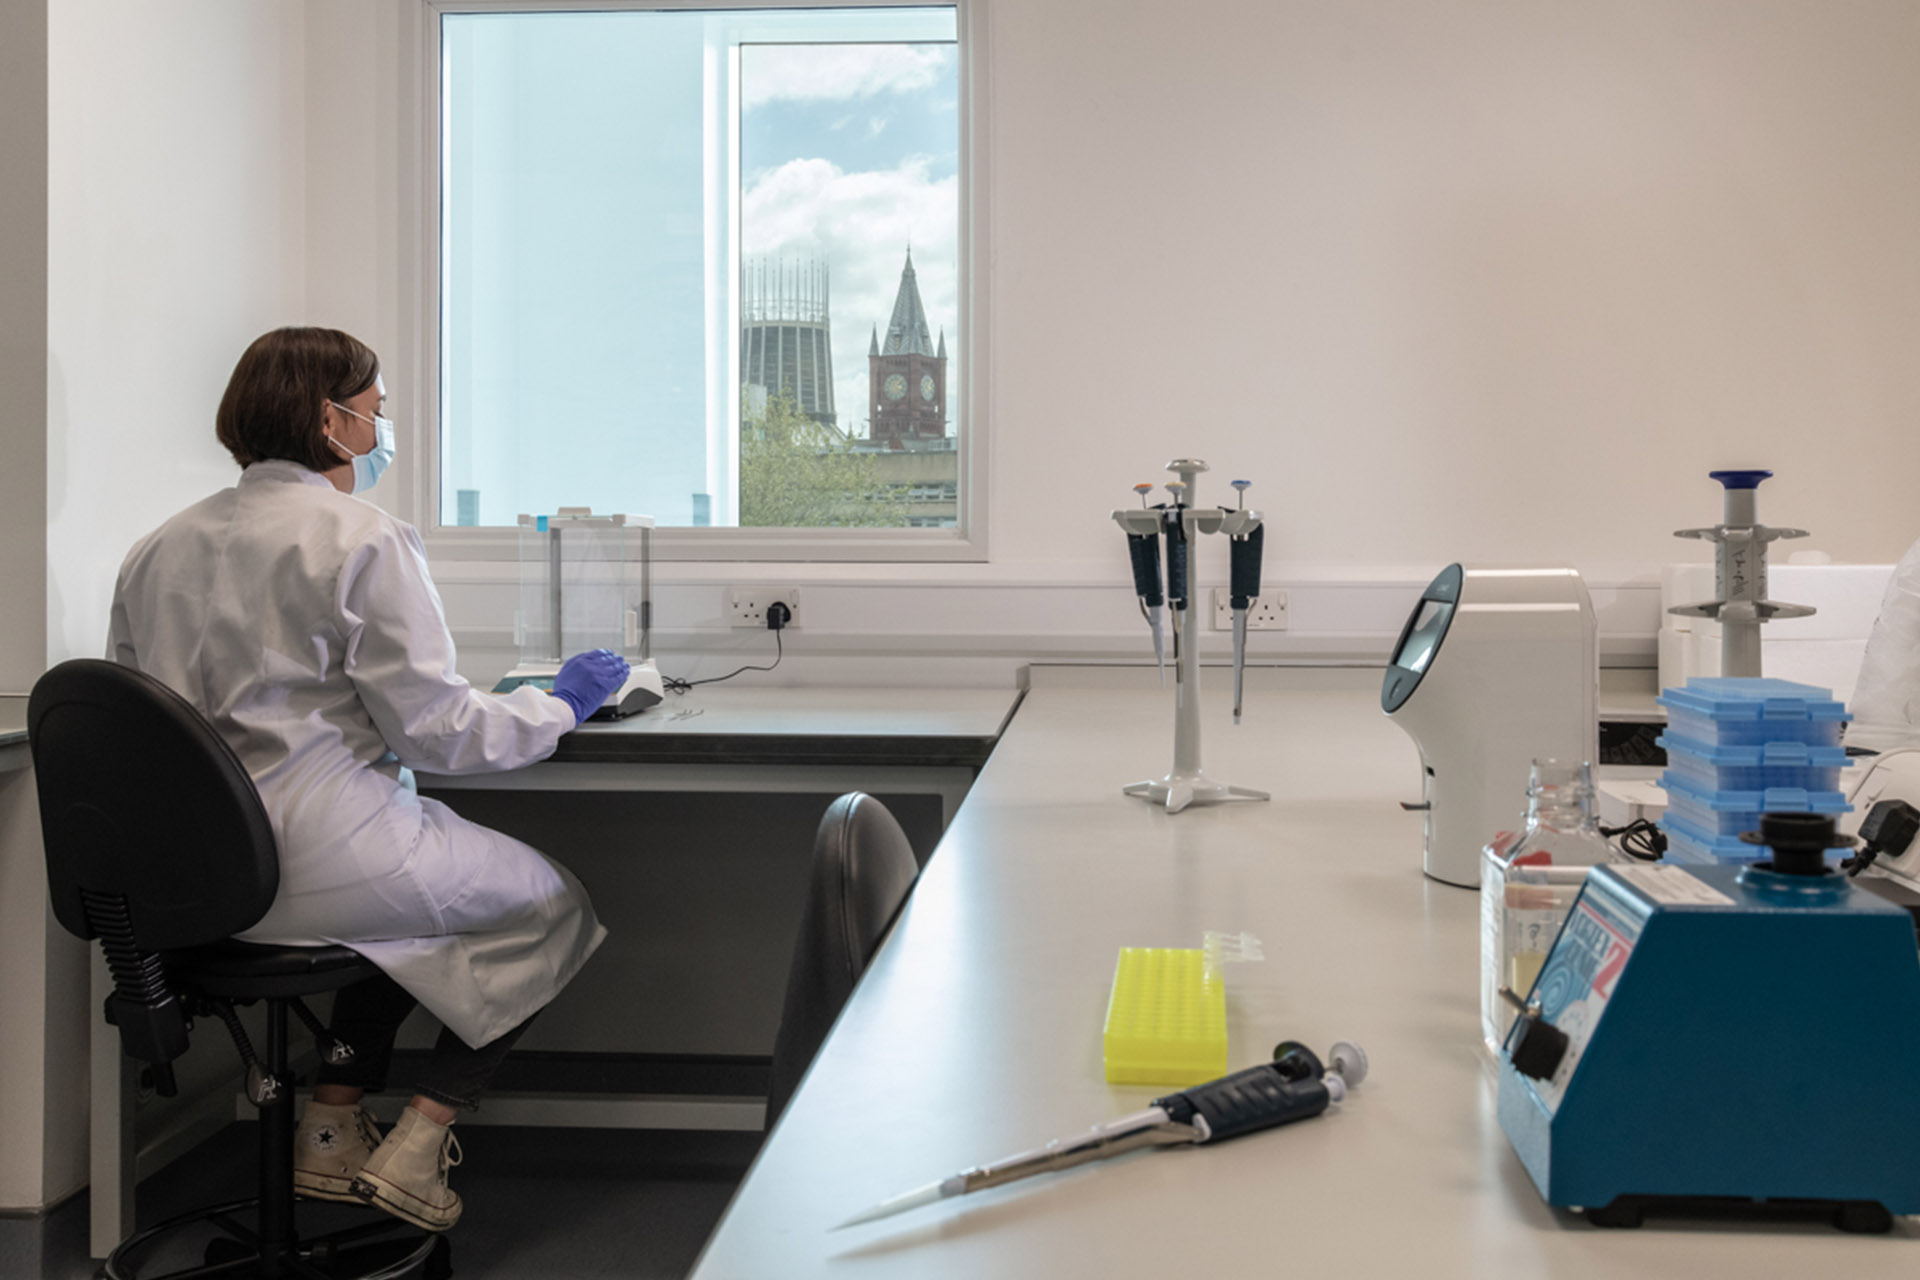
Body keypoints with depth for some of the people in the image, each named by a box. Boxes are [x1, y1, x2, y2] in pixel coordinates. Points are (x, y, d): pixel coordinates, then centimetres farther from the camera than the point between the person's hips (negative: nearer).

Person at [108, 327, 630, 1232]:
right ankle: (414, 1150, 8)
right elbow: (431, 728, -15)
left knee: (413, 887, 32)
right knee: (550, 903, 12)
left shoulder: (158, 548, 11)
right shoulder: (362, 539, -12)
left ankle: (331, 1131, 27)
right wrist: (561, 705, 1)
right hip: (315, 860, -8)